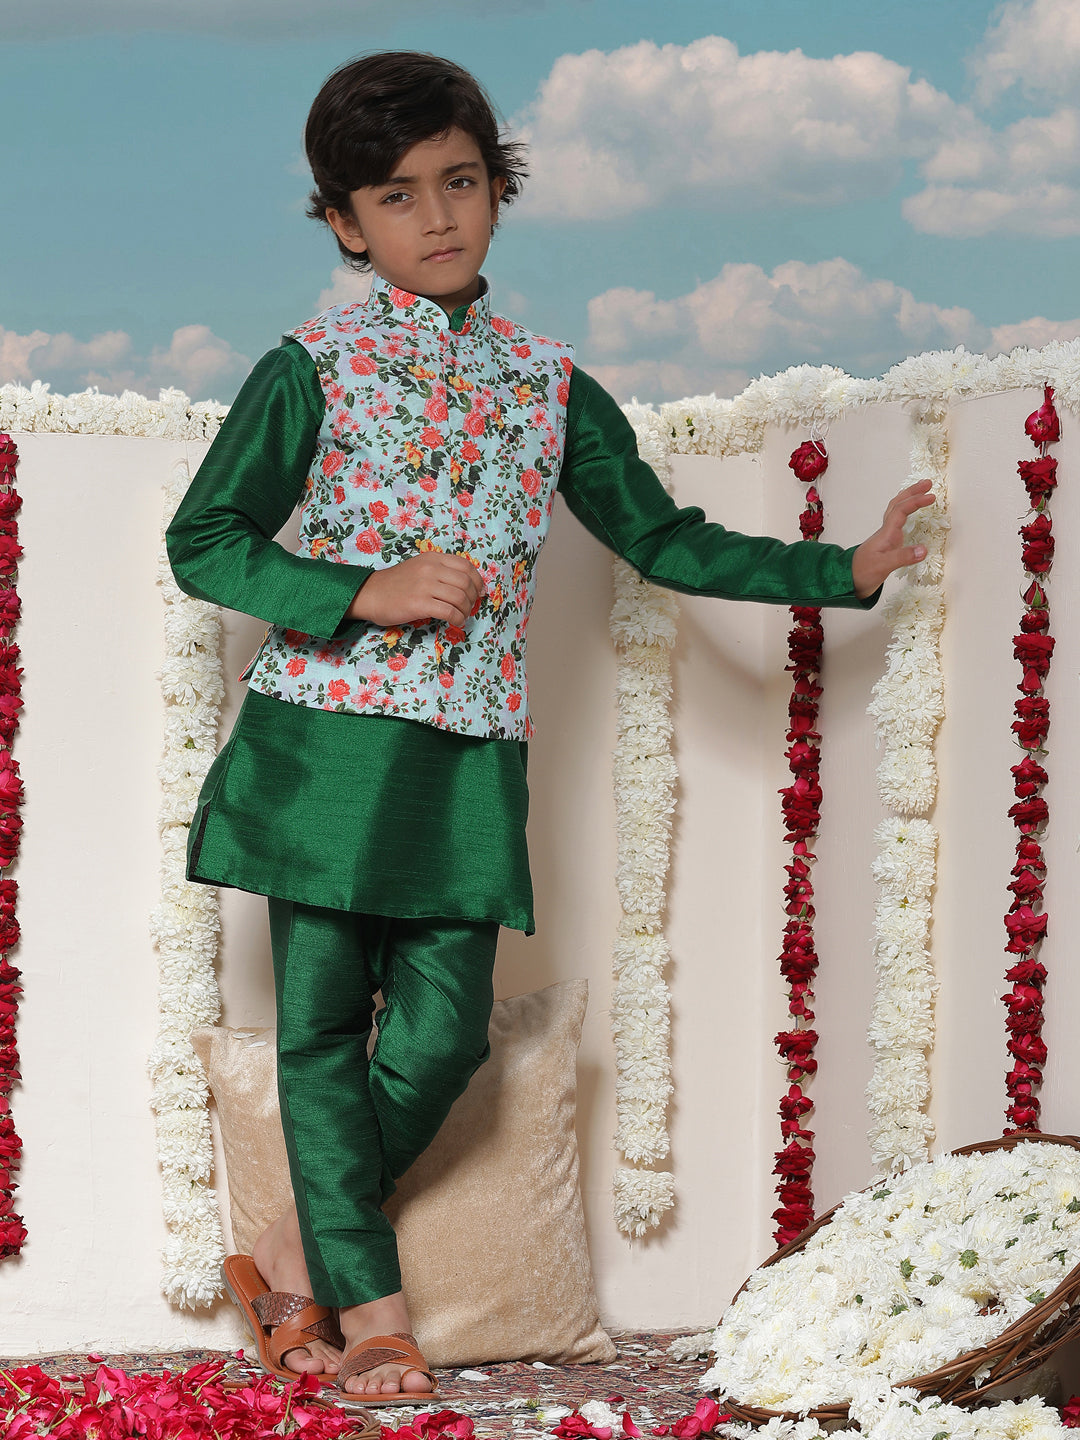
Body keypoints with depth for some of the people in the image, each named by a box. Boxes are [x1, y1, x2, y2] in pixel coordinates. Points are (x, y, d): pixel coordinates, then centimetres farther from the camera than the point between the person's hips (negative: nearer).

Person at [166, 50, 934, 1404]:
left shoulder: (546, 382, 9)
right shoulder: (311, 372, -3)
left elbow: (662, 541, 14)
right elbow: (202, 543, -3)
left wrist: (845, 569, 9)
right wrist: (367, 593, -14)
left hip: (468, 760, 3)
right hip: (325, 744, -3)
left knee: (442, 1033, -1)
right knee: (324, 1025, 0)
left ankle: (291, 1257, 16)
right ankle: (366, 1307, 11)